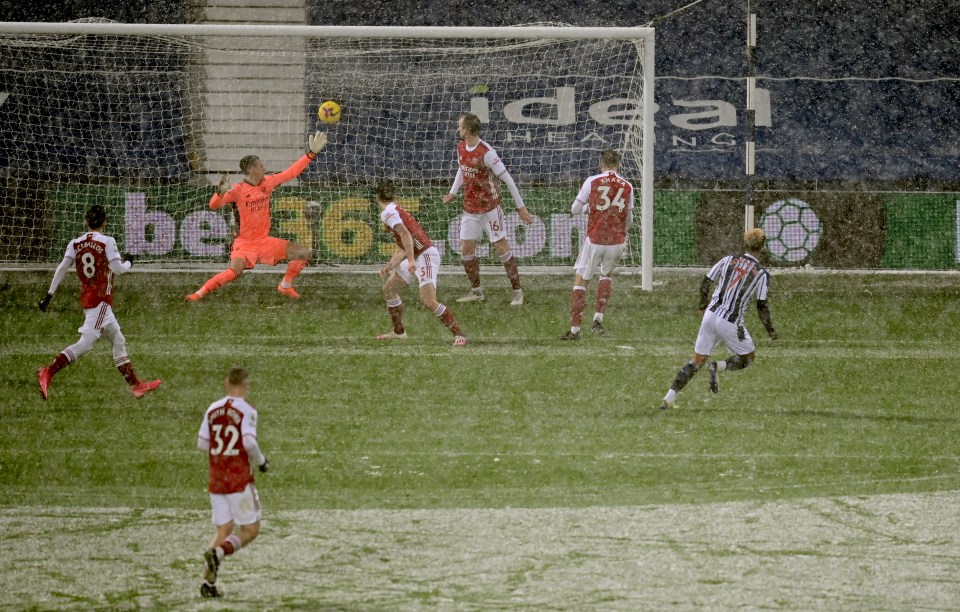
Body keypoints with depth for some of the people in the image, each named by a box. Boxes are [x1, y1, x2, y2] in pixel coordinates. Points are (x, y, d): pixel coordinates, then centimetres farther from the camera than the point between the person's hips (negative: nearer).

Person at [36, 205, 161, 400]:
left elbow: (62, 268, -1)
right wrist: (128, 262, 9)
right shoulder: (107, 242, -9)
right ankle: (48, 372, -25)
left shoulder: (75, 243, 7)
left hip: (86, 297, 8)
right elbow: (117, 268, -13)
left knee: (118, 340, 15)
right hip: (100, 299, -8)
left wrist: (50, 294, -2)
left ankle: (135, 384, 19)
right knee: (86, 342, -13)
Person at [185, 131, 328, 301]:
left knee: (303, 253, 2)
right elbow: (214, 205, -26)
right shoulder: (238, 190, -17)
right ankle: (200, 293, -17)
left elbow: (291, 172, 10)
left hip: (264, 241, 7)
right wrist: (221, 192, -48)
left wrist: (311, 154, 9)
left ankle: (285, 286, 20)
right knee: (234, 272, -32)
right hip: (244, 243, -7)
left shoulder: (267, 183, 1)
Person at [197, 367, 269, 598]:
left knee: (223, 530, 12)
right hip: (239, 479, -6)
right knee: (250, 530, 4)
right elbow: (249, 442, -21)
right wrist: (261, 462, -3)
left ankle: (208, 582, 1)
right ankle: (218, 553, -21)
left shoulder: (213, 410, 6)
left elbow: (202, 443, 7)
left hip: (216, 481, 6)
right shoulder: (246, 411, -10)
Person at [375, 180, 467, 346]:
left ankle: (458, 334, -18)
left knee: (428, 301, -21)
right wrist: (389, 267, 20)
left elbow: (405, 234, -26)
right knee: (389, 288, 20)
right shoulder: (396, 211, 21)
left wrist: (411, 261, -32)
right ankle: (398, 331, 31)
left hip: (426, 256, -10)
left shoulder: (388, 213, -9)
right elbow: (401, 250, 26)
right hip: (415, 258, 10)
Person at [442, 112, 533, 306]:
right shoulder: (461, 148, 1)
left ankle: (517, 291, 4)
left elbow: (507, 179, -17)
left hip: (490, 206, -7)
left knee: (501, 248, -4)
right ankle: (476, 291, 19)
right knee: (466, 249, 6)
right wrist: (452, 193, 14)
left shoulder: (486, 152, -21)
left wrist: (521, 207, -15)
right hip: (470, 208, 7)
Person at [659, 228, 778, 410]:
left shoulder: (728, 260, 7)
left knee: (697, 360, 12)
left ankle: (669, 397, 0)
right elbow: (762, 307, -4)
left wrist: (702, 306, 25)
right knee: (749, 356, 18)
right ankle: (718, 367, -10)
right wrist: (771, 331, 10)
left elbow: (705, 283, 9)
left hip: (710, 315, 4)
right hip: (731, 324, -4)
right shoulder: (761, 274, -4)